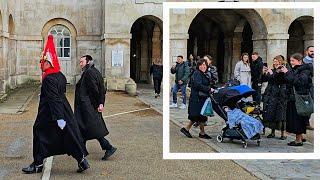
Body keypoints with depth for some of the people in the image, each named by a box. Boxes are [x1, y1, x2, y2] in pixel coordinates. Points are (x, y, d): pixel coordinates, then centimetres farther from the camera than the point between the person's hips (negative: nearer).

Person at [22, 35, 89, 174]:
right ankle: (82, 160, 7)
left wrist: (59, 118, -27)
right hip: (64, 110, 8)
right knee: (70, 135, 9)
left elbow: (54, 99, -24)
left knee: (40, 133, 6)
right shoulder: (61, 76, 8)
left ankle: (38, 164, 13)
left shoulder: (49, 79, -19)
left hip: (49, 113, -8)